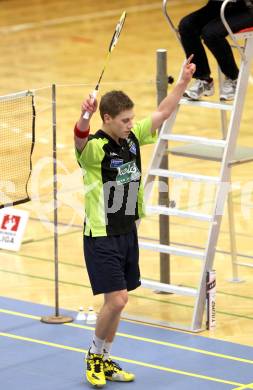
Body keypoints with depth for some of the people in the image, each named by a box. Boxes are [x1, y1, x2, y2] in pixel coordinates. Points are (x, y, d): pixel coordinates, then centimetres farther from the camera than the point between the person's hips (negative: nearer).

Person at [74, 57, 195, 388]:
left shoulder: (133, 139, 3)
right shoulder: (95, 147, -18)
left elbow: (162, 113, 12)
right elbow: (80, 140, -42)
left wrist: (184, 81, 6)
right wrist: (85, 117, -62)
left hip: (127, 233, 7)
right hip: (102, 237, -7)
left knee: (118, 301, 12)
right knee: (116, 300, -11)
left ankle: (104, 360, 26)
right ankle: (94, 355, 11)